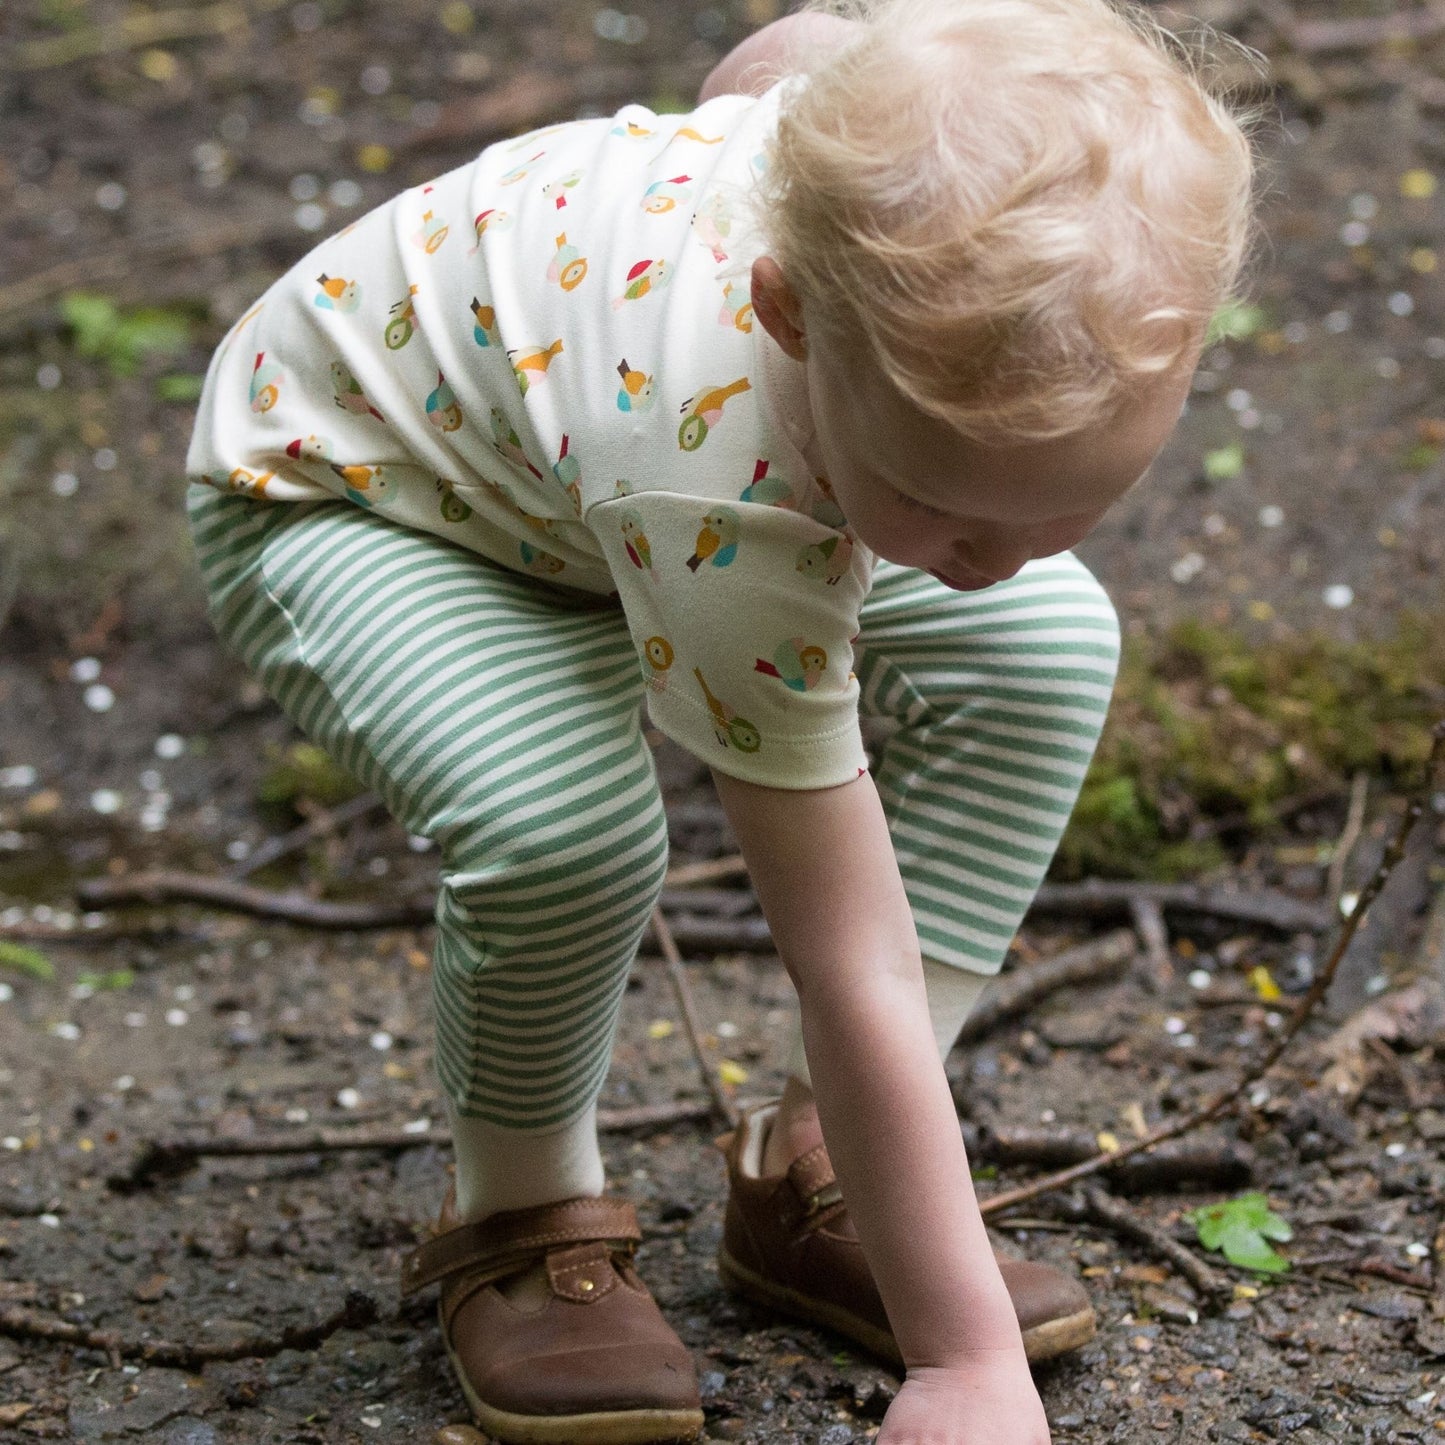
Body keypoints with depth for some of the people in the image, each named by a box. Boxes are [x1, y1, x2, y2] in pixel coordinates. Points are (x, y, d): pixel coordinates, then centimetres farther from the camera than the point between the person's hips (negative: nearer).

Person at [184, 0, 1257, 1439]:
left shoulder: (930, 164, -29)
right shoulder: (727, 512, -45)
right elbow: (855, 973, -40)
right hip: (340, 489, -7)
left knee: (1046, 642, -6)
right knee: (567, 823, -36)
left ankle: (819, 1170, 2)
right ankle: (519, 1213, -4)